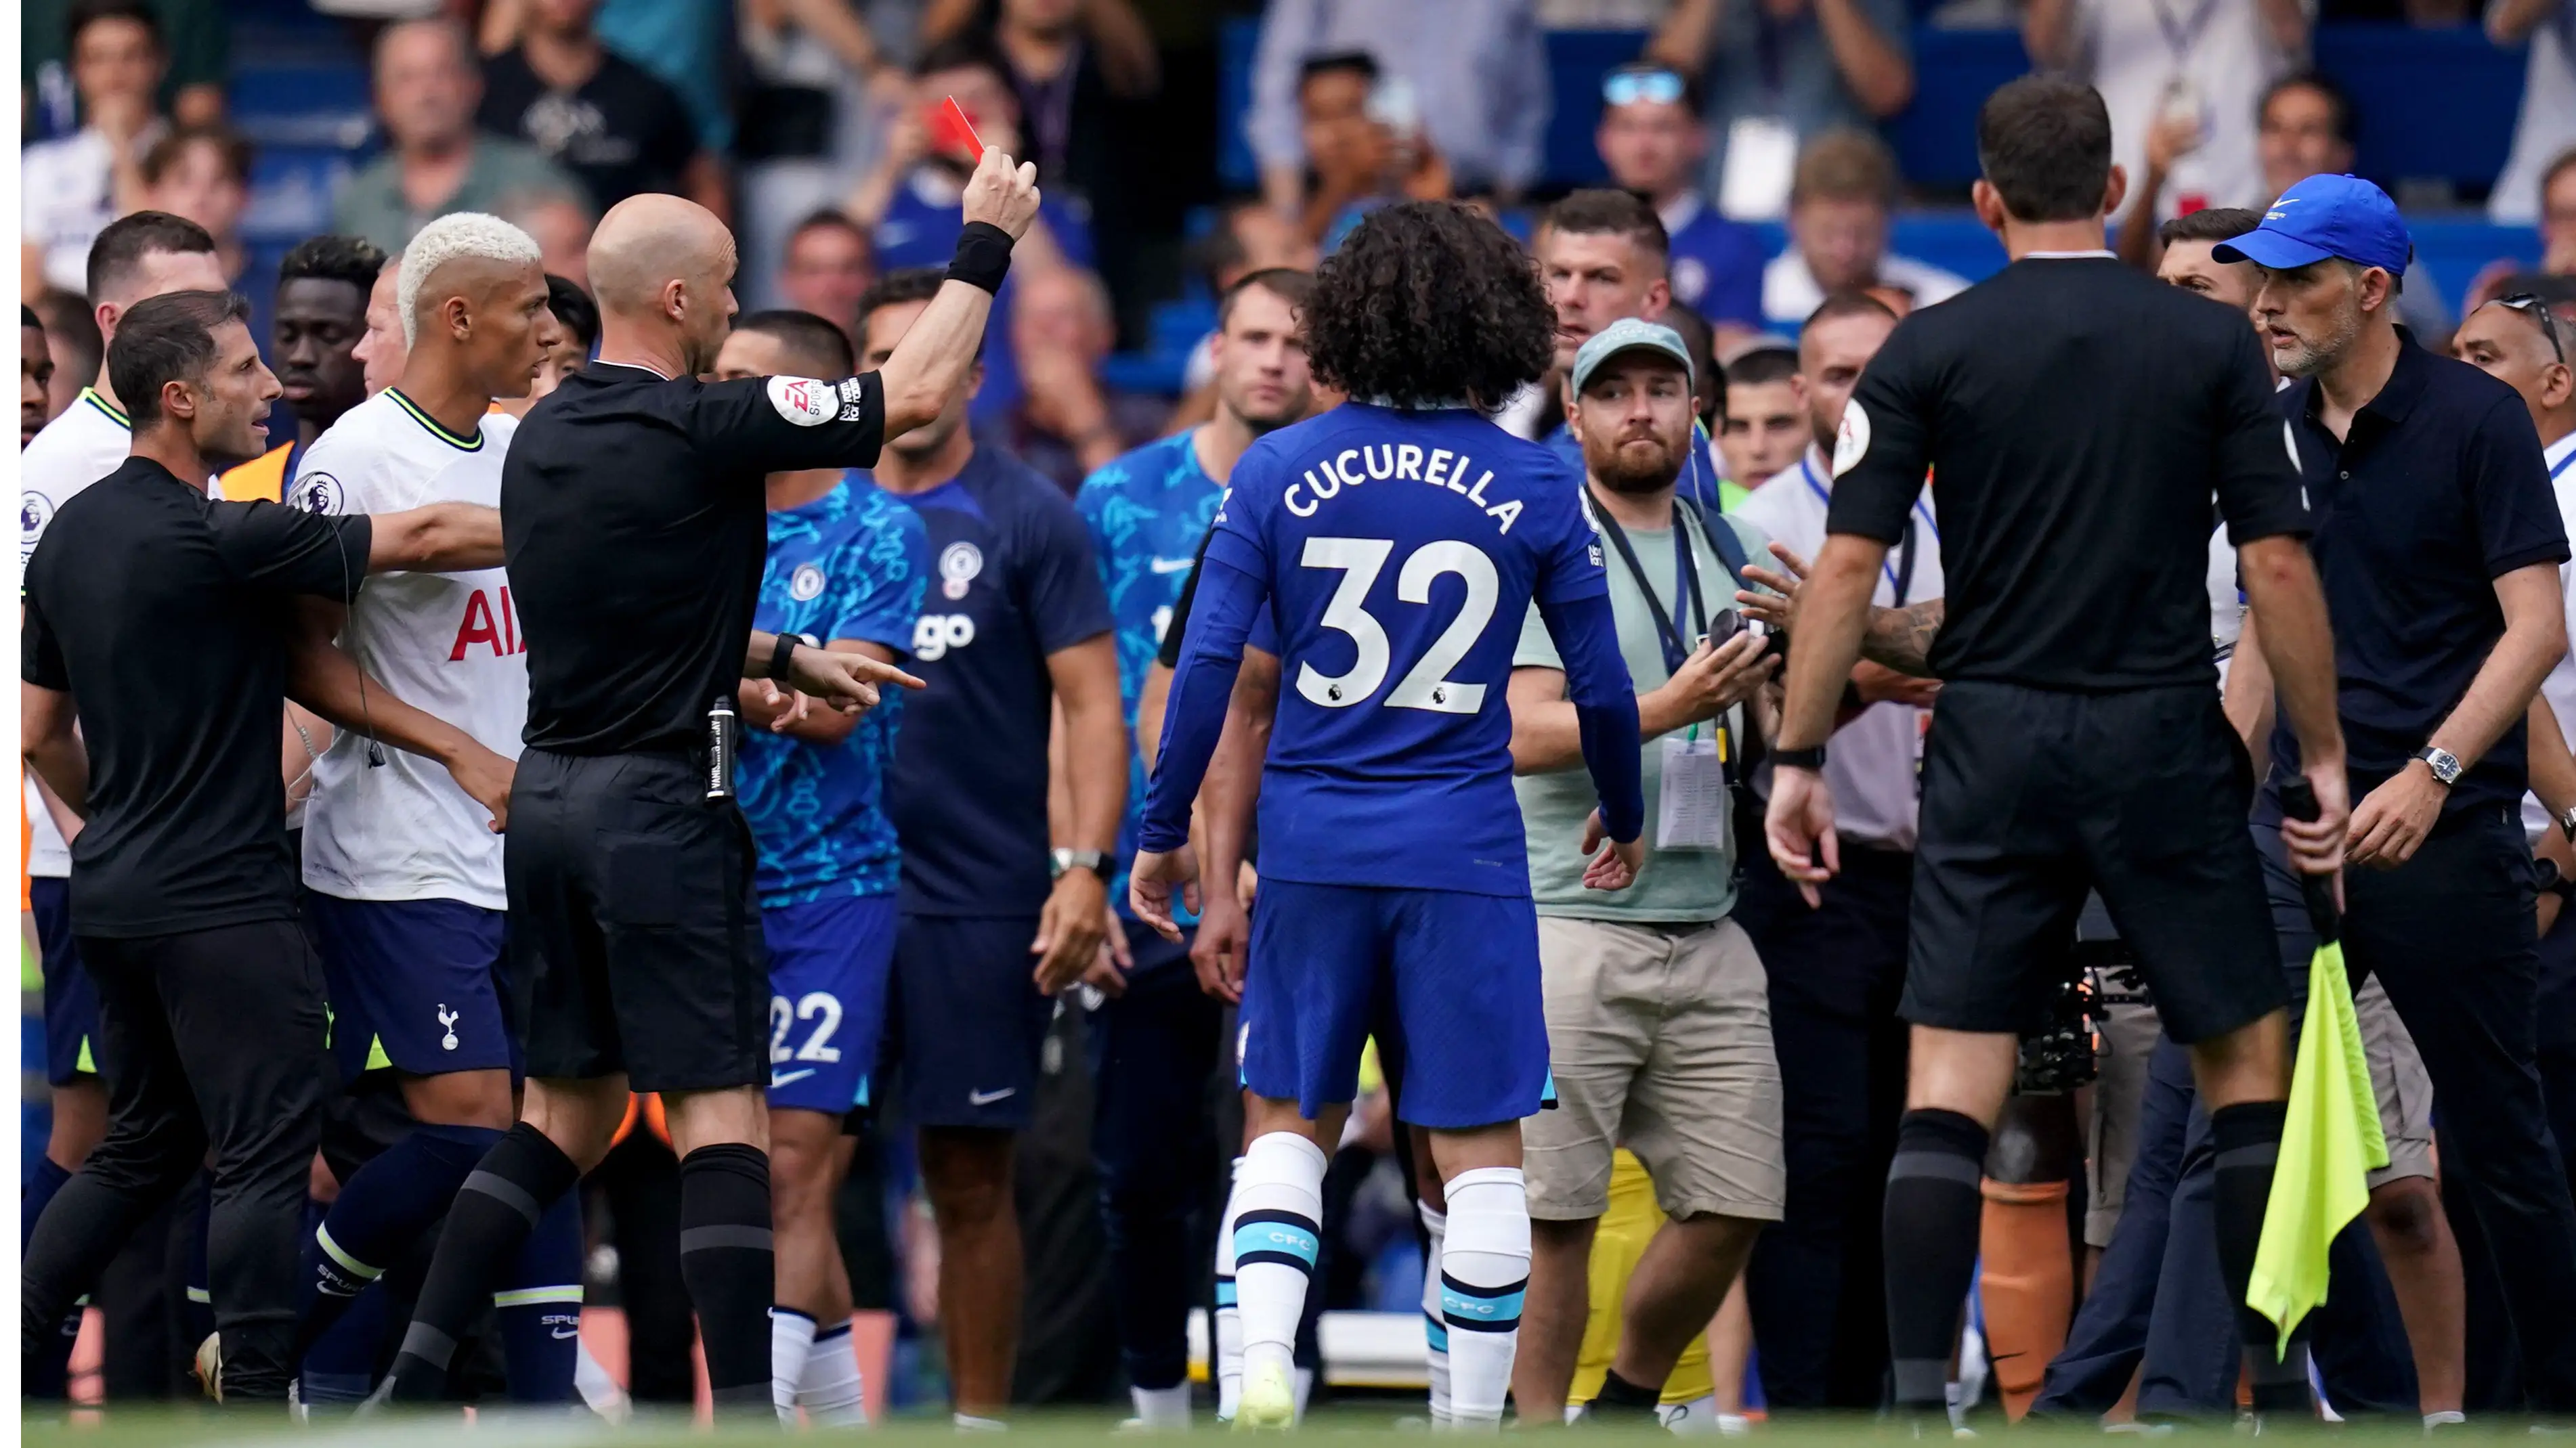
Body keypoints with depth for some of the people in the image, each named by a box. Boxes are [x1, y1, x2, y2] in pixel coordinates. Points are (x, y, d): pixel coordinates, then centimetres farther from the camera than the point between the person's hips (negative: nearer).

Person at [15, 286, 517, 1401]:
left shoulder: (70, 534, 8)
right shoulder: (219, 540, -17)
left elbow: (38, 733, 15)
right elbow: (422, 540, -13)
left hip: (111, 889, 9)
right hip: (219, 903, -9)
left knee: (145, 1144, 18)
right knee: (266, 1154, -3)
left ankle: (15, 1349, 13)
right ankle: (255, 1402, -5)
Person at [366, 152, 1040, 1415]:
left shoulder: (542, 440, 10)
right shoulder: (700, 428, -14)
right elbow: (916, 393, -10)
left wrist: (786, 661, 27)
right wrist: (985, 245, 2)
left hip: (547, 796, 8)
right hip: (660, 805, -8)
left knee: (566, 1107, 14)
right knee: (719, 1109, -4)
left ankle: (416, 1375, 8)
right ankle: (742, 1412, -9)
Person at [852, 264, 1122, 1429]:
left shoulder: (1029, 522, 0)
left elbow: (1093, 707, -3)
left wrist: (1084, 870, -13)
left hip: (982, 902, -3)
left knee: (971, 1177, 2)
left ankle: (979, 1418, 9)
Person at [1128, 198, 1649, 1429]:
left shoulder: (1279, 471, -1)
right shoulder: (1533, 486, -1)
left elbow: (1207, 664, -4)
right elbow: (1602, 688, 4)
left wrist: (1162, 833, 5)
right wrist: (1623, 819, 22)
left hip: (1314, 846, 1)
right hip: (1465, 850, -1)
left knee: (1288, 1121, 13)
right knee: (1479, 1146, 4)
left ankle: (1261, 1361, -6)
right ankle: (1475, 1419, 5)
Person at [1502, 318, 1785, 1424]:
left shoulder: (1728, 555, 16)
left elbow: (1752, 739, 23)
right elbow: (1520, 733, -14)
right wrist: (1669, 709, -25)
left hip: (1707, 929, 6)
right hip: (1568, 925, -6)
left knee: (1733, 1204, 3)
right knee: (1554, 1210, -8)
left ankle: (1627, 1405, 23)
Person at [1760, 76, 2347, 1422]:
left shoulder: (1929, 350, 0)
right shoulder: (2211, 343, 0)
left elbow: (1848, 564, -4)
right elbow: (2276, 563, -2)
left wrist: (1797, 759, 2)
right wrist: (2323, 754, 5)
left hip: (1994, 750, 0)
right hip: (2166, 744, 0)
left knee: (1947, 1090, 1)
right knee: (2248, 1059, 11)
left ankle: (1917, 1395, -8)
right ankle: (2278, 1376, 9)